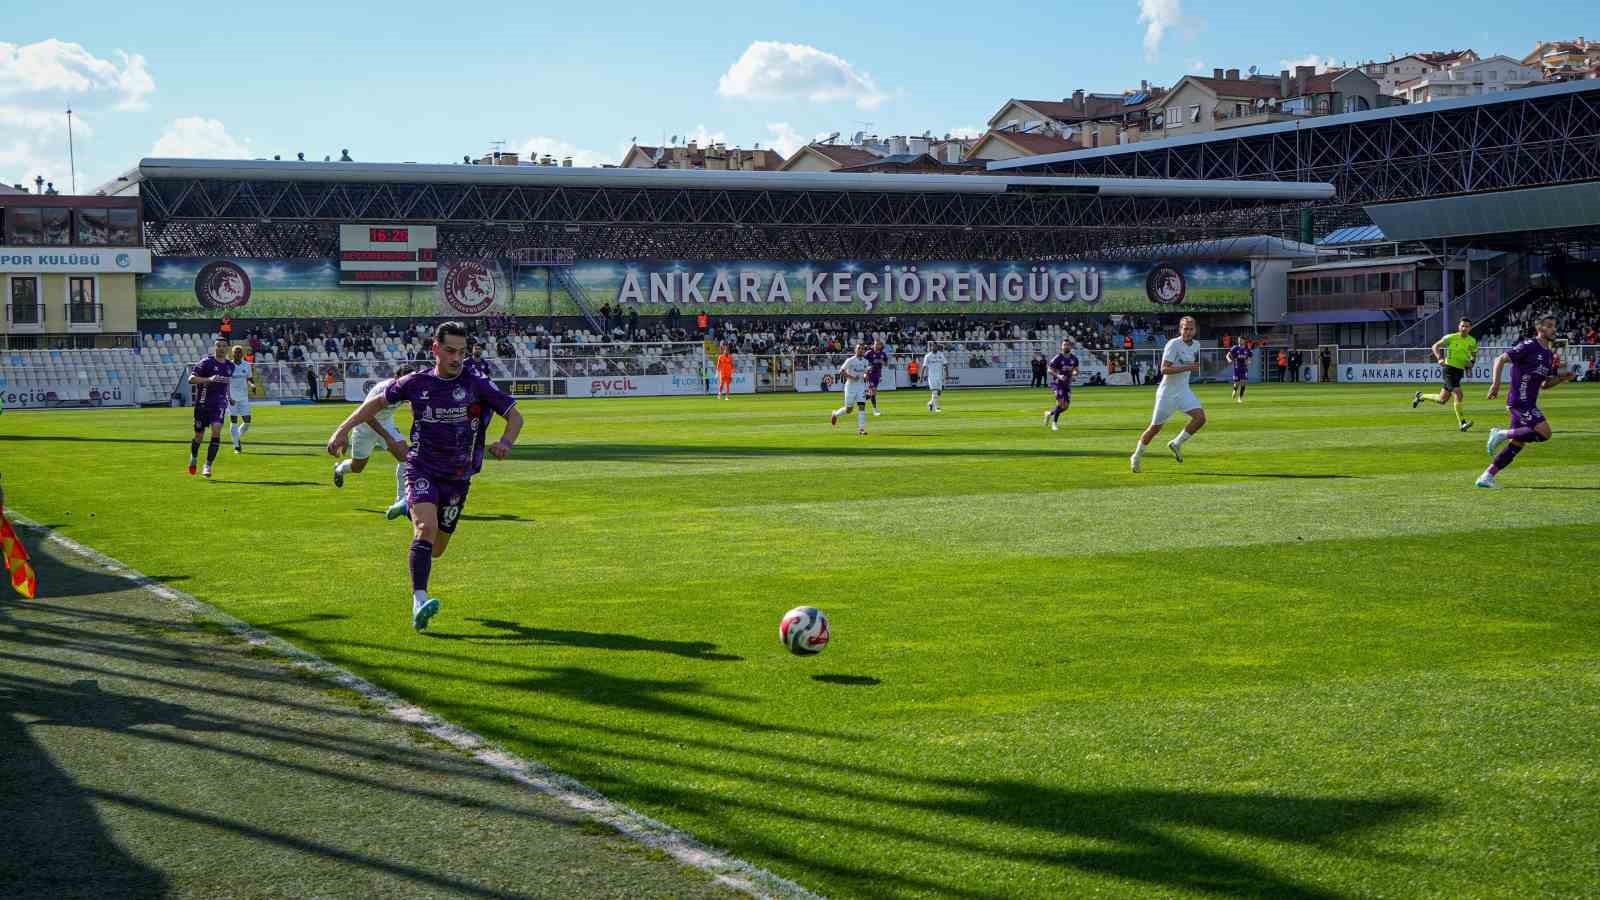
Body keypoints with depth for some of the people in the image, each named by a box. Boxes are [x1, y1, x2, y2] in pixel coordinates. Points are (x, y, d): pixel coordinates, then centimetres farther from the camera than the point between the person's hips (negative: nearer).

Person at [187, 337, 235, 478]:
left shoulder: (230, 365, 9)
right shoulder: (206, 363, -8)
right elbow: (191, 379, -18)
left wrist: (229, 397, 28)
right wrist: (209, 379, -30)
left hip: (219, 404, 3)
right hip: (203, 403, -3)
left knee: (216, 432, -16)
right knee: (199, 435, 7)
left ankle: (208, 466, -12)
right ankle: (194, 458, 38)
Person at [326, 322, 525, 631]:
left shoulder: (476, 384, -5)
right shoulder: (417, 382, -2)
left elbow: (515, 415, -1)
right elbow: (377, 401, 13)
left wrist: (505, 442, -21)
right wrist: (344, 429, 5)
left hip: (458, 477, 2)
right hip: (422, 469, -2)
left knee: (436, 549, 10)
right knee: (426, 527, -27)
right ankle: (419, 603, -36)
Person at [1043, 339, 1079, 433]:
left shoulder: (1074, 358, 5)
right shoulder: (1057, 358, -12)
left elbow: (1076, 370, 15)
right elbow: (1049, 370, -10)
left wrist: (1075, 373, -11)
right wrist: (1058, 376, -27)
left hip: (1068, 384, 6)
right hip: (1058, 383, -6)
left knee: (1066, 406, 5)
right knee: (1061, 402, -18)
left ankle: (1050, 414, 29)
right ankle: (1054, 422, -2)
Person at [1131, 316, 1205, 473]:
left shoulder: (1196, 345, 6)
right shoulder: (1173, 344, -16)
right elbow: (1164, 369, -25)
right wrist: (1187, 367, -29)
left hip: (1184, 391, 6)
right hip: (1167, 392, -6)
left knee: (1200, 417, -15)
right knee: (1155, 427, 0)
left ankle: (1176, 444, 3)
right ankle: (1136, 457, 19)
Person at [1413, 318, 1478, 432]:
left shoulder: (1473, 341, 7)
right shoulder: (1451, 338, -7)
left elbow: (1474, 355, 23)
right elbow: (1435, 346, 1)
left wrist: (1471, 363, 1)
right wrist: (1439, 358, -16)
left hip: (1460, 371, 6)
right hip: (1449, 368, -6)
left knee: (1442, 400, 10)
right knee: (1458, 395, -20)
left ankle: (1420, 397, 35)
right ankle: (1461, 423, -14)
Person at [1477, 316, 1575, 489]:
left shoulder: (1550, 354, 17)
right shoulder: (1529, 346, -9)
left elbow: (1545, 384, 23)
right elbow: (1500, 359, -12)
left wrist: (1562, 377, 7)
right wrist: (1495, 383, -22)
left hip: (1528, 403, 9)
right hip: (1519, 401, -9)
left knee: (1517, 444, 6)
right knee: (1544, 433, -19)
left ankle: (1486, 477, 9)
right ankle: (1503, 434, -8)